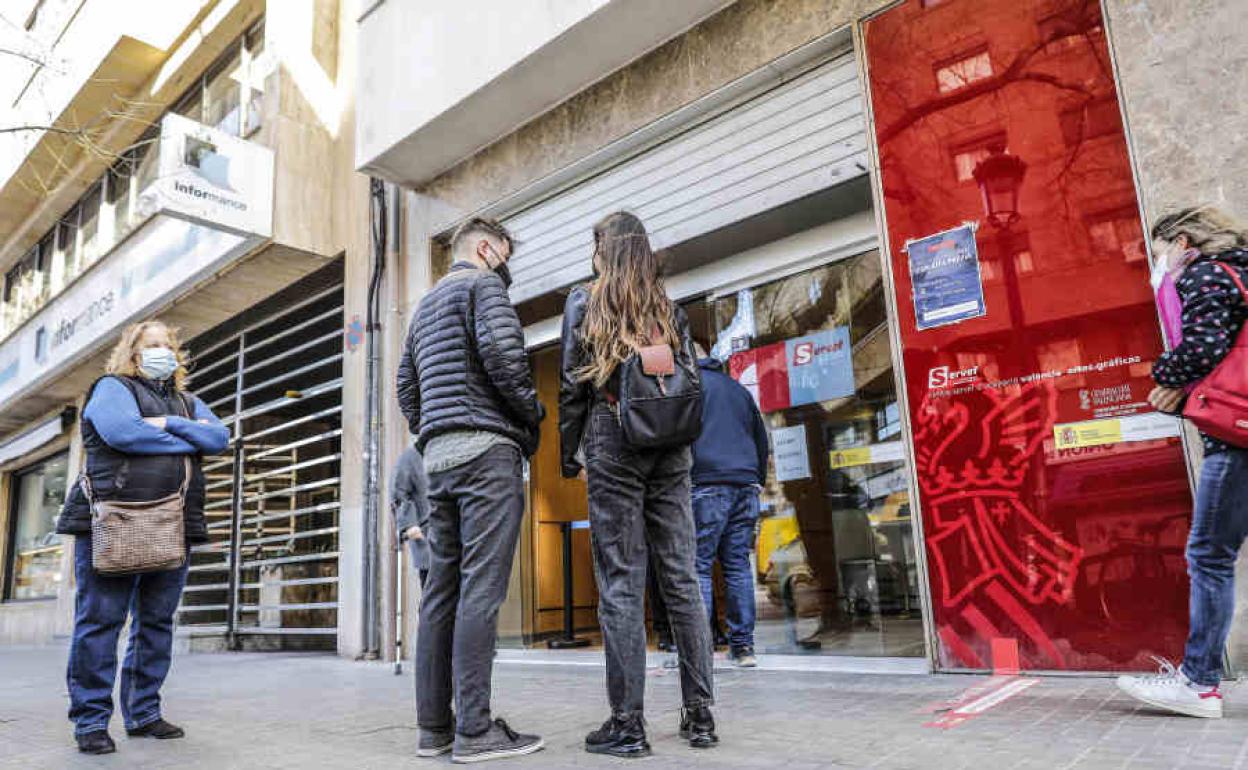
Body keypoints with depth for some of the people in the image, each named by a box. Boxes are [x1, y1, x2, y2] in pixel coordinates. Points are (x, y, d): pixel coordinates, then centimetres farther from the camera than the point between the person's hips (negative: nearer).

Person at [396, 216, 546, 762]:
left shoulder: (424, 306, 27)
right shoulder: (483, 284, 1)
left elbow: (406, 390, 25)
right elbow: (501, 351, -17)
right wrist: (532, 413, -4)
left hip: (437, 455, 9)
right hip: (487, 449, -8)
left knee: (442, 589, 7)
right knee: (481, 589, -10)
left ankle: (434, 726, 10)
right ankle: (475, 731, -9)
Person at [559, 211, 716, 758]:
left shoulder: (585, 301, 3)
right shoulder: (669, 308, 13)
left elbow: (572, 386, -1)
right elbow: (692, 381, 10)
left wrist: (567, 454, 6)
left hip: (614, 443, -4)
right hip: (671, 448, 4)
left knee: (620, 583, -3)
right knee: (681, 578, 6)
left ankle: (626, 724, 1)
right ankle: (699, 713, 11)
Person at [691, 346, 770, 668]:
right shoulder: (738, 389, 25)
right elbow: (762, 441, 26)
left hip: (707, 486, -6)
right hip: (745, 487, 6)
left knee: (698, 566, -5)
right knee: (738, 565, 7)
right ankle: (743, 647, 6)